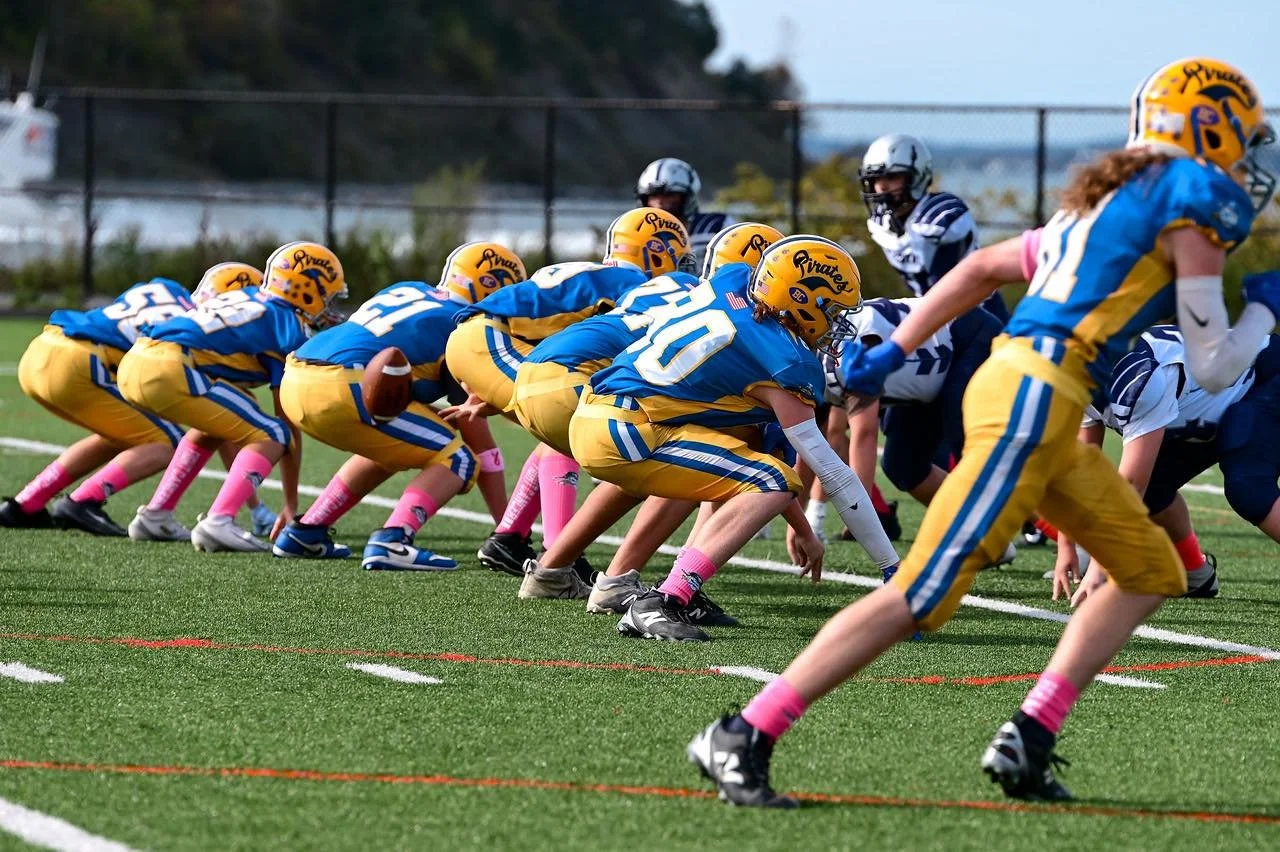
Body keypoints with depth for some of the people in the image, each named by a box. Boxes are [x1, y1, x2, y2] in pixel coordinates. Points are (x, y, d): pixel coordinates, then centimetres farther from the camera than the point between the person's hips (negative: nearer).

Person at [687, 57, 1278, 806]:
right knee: (921, 597, -13)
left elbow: (981, 268, 27)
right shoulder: (1197, 197, -4)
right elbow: (1212, 368, -4)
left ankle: (1029, 743, 9)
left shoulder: (1109, 199, 24)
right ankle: (742, 738, -15)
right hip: (1035, 400, -10)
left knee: (1153, 572, 16)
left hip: (1043, 408, 10)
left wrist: (894, 352, 30)